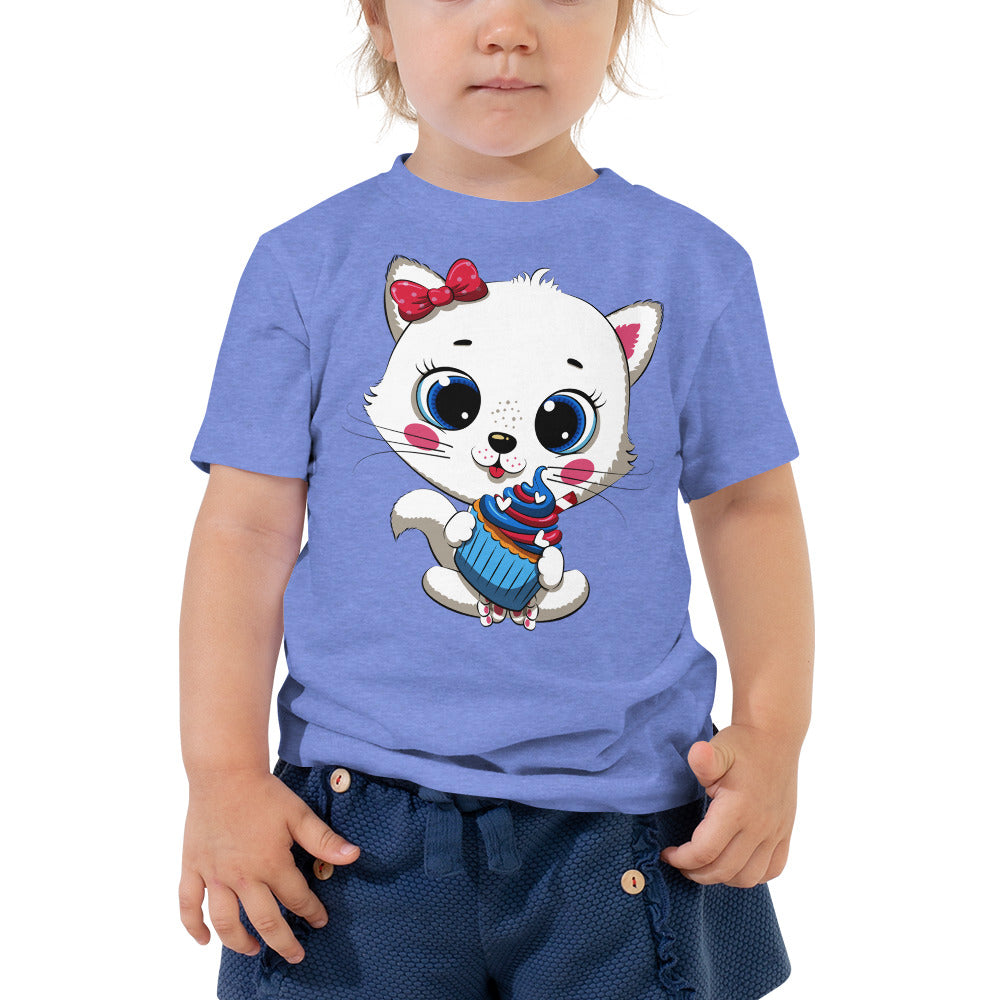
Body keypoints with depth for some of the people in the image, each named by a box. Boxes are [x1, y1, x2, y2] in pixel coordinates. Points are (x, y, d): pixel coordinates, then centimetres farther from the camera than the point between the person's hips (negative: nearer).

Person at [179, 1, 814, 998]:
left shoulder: (695, 267, 3)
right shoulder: (304, 265, 0)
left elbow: (749, 504, 8)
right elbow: (246, 526, -1)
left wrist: (773, 730, -2)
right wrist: (224, 772, -7)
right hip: (358, 820, -1)